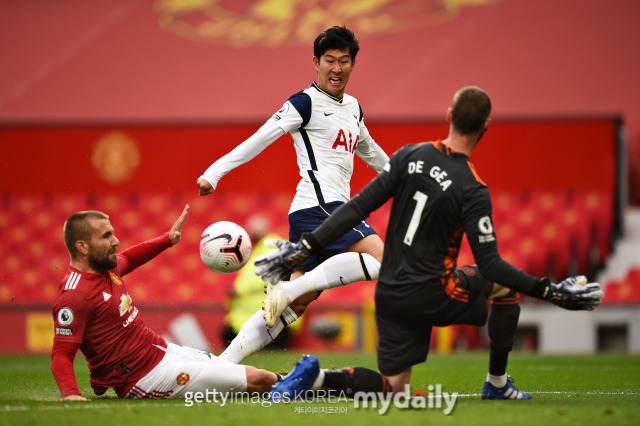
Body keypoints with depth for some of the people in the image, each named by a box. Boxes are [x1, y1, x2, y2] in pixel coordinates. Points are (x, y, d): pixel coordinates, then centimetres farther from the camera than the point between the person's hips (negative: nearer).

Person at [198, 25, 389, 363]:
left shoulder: (352, 107, 22)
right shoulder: (305, 103, -3)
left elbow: (369, 151, 40)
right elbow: (260, 139, -10)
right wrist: (215, 172, -19)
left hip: (335, 207, 8)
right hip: (318, 205, -8)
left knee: (294, 305, 1)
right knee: (382, 259, -24)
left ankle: (222, 364, -2)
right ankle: (293, 284, -26)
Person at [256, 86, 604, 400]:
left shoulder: (409, 156, -1)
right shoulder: (473, 191, -15)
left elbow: (359, 207, -3)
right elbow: (489, 265, -16)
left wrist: (303, 248, 1)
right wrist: (551, 292, -12)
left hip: (389, 294, 5)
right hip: (431, 294, -5)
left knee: (394, 387, 15)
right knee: (506, 284, 19)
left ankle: (315, 378, -9)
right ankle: (497, 384, 23)